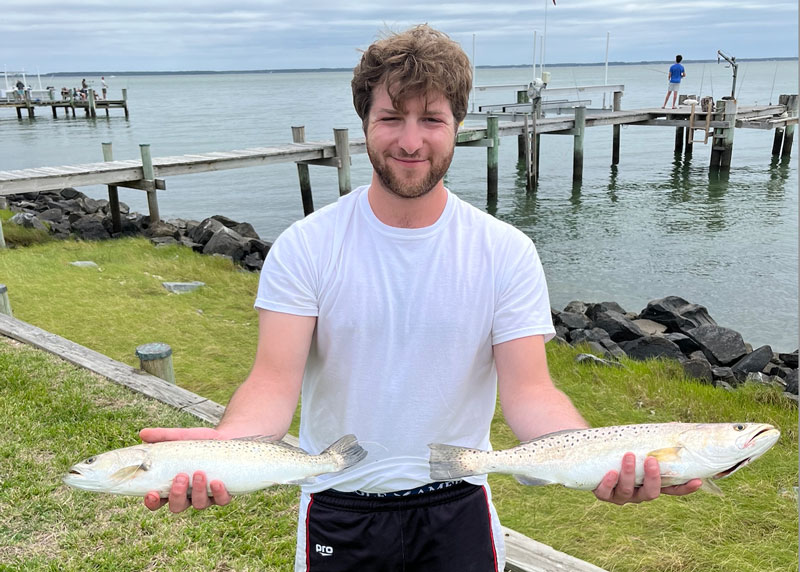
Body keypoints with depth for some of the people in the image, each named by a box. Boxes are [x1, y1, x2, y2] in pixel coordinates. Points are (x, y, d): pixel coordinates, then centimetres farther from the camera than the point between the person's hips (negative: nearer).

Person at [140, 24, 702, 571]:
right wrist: (225, 442, -38)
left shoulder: (507, 253, -9)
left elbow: (528, 389, -13)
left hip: (457, 505, 1)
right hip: (338, 506, 0)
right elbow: (275, 380, -17)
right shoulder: (304, 247, -11)